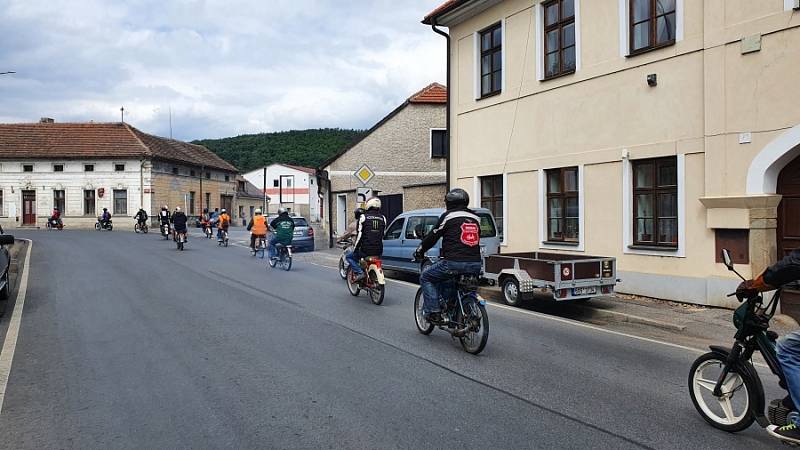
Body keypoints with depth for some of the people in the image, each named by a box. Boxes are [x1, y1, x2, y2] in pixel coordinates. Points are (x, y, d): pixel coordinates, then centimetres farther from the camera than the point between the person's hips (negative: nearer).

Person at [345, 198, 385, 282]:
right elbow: (383, 234, 13)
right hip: (379, 250, 5)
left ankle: (359, 272, -3)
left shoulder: (363, 217, -6)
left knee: (349, 256, 16)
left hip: (366, 249, -5)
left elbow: (359, 234, -6)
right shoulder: (383, 218, 8)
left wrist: (355, 247, 2)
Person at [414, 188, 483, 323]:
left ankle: (433, 312, 1)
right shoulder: (475, 218, 17)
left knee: (426, 278, 13)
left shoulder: (448, 216, 0)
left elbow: (433, 237, 5)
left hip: (454, 263, -7)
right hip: (475, 265, 7)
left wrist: (419, 251, 20)